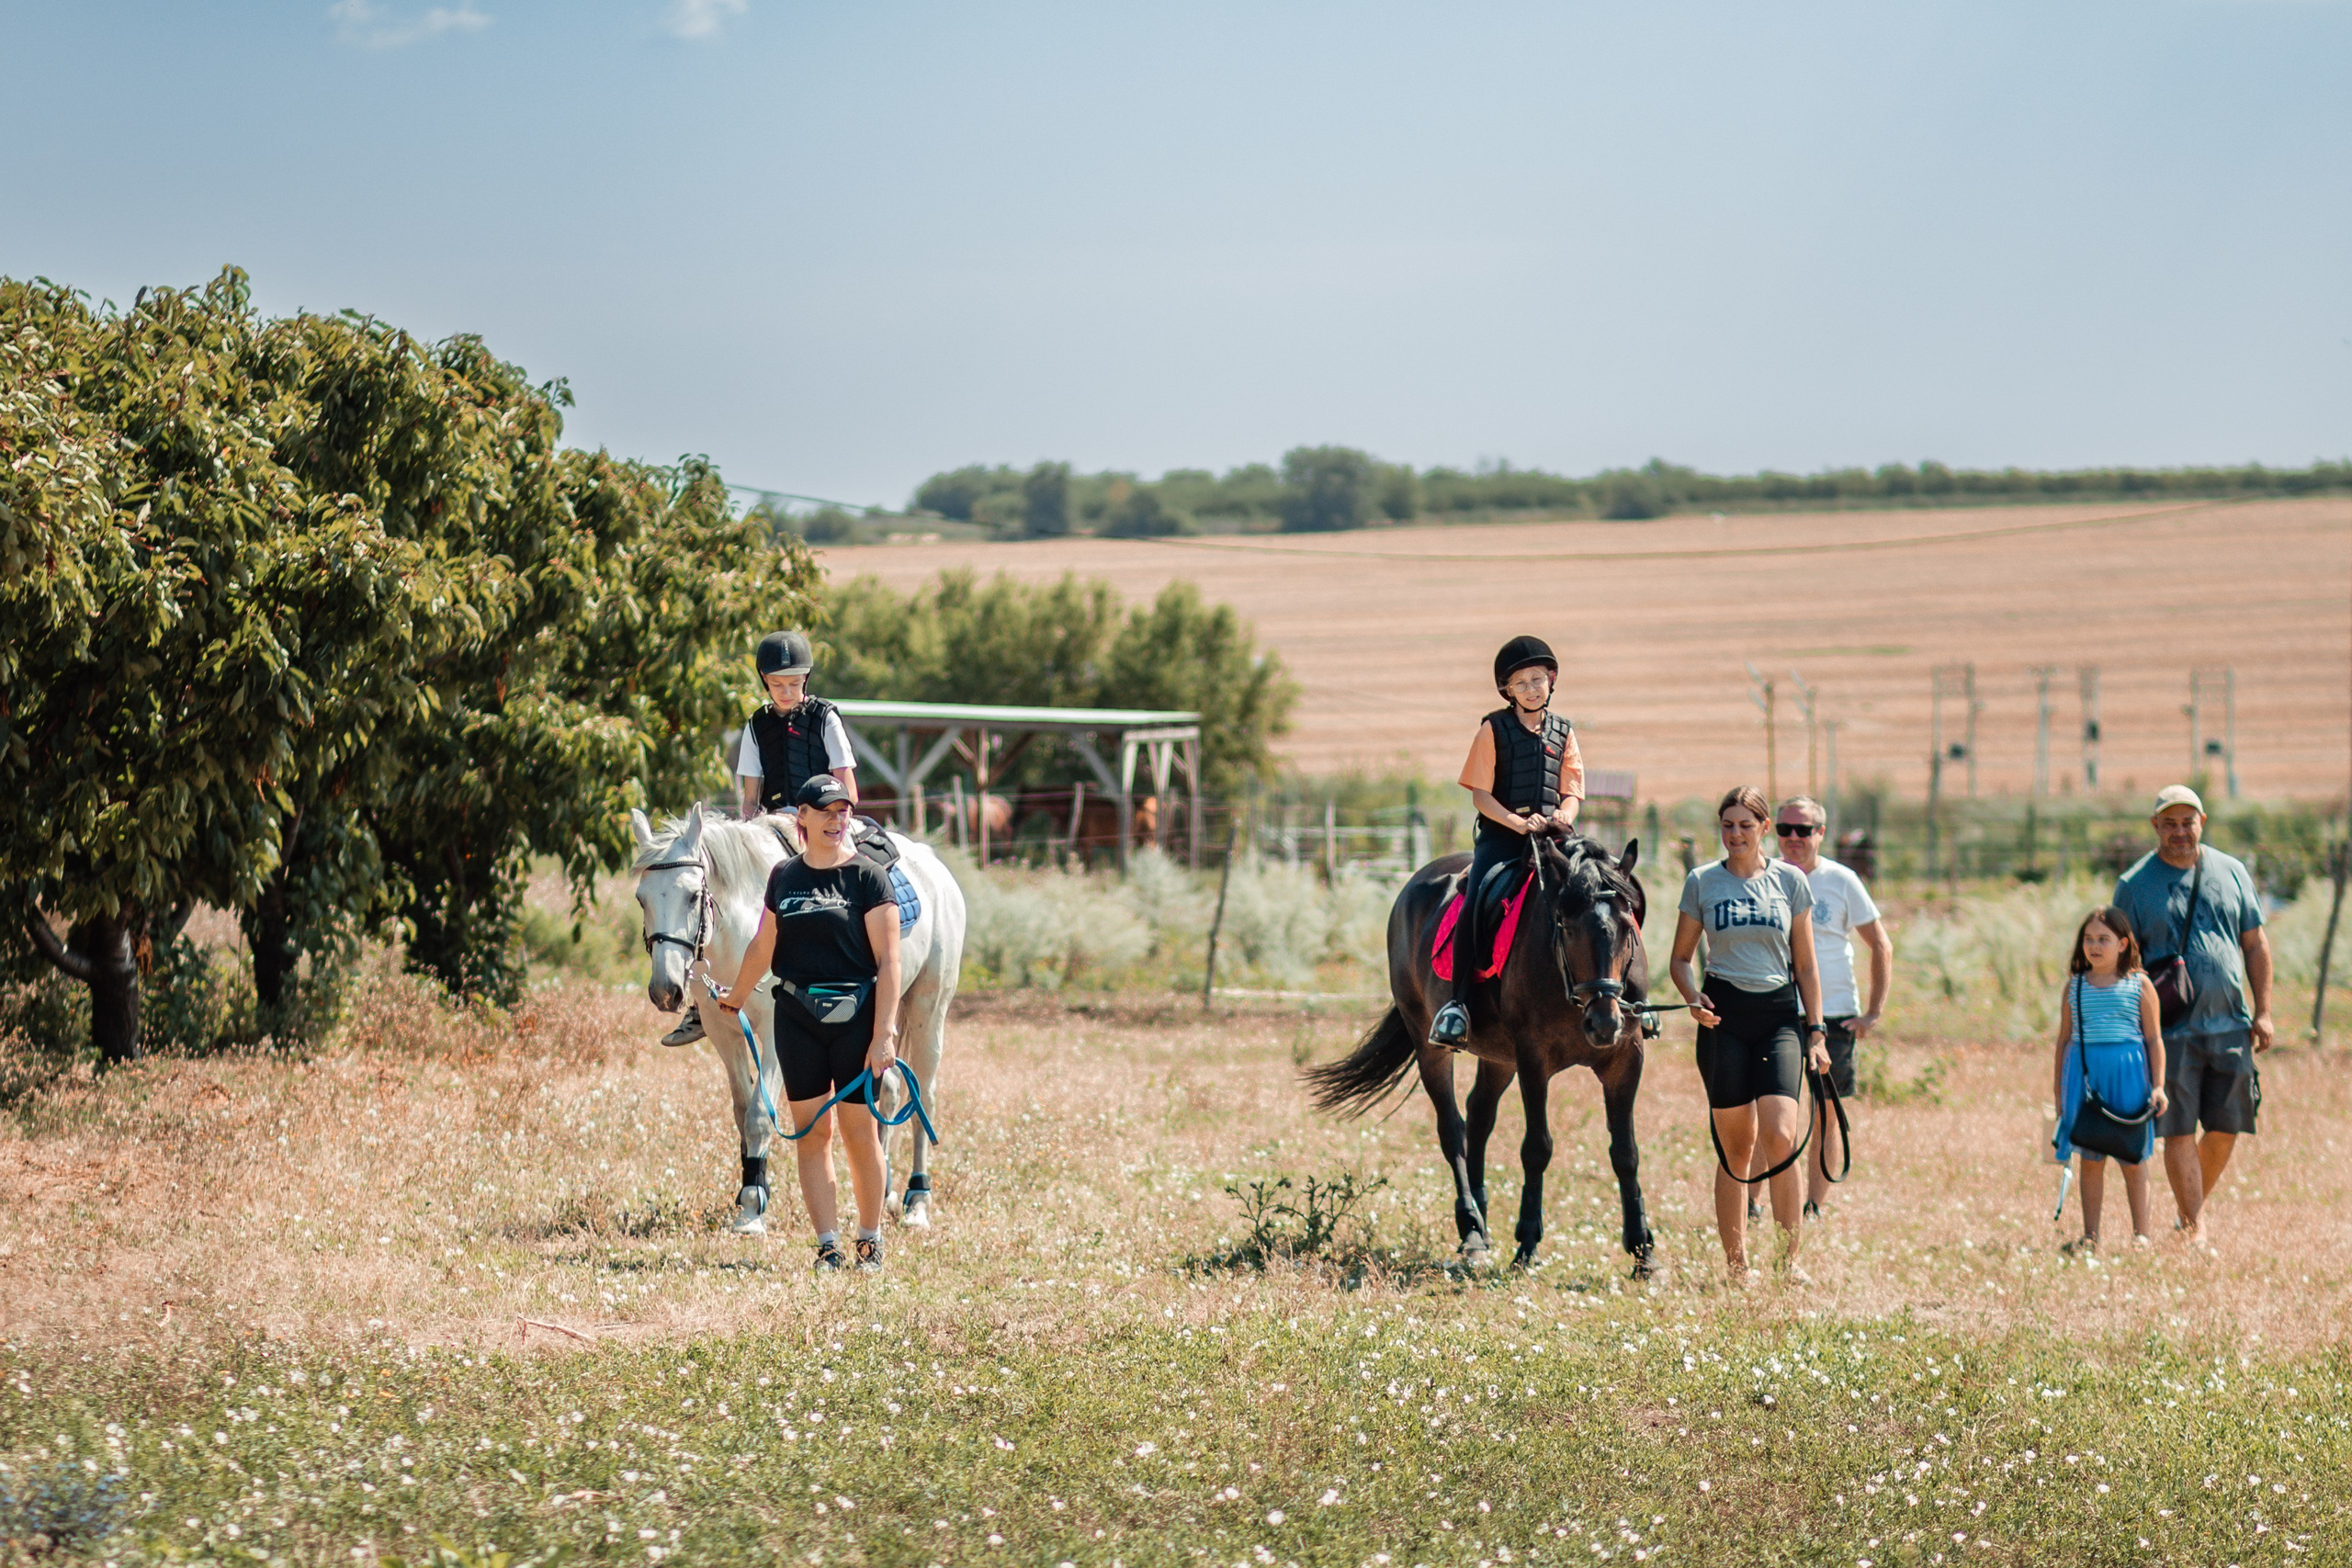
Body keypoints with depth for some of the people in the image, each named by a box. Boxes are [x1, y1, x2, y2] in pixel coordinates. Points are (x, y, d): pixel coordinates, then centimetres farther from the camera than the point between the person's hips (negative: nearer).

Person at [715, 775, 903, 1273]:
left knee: (860, 1132, 0)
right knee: (812, 1132, 2)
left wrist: (884, 1033, -17)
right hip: (797, 1019, 4)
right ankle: (828, 1245, 6)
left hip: (856, 1017, -4)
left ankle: (871, 1241, 15)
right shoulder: (784, 877, 7)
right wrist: (734, 998, 34)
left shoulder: (867, 877, -6)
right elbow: (763, 947, 22)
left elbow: (888, 962, -10)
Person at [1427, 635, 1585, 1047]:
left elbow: (1571, 793, 12)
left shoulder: (1564, 732, 15)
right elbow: (1480, 794, -1)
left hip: (1551, 835, 3)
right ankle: (1458, 1001, -24)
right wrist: (1518, 823, -16)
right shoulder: (1494, 729, 5)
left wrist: (1564, 817, -12)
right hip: (1500, 832, -3)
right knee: (1475, 902, -26)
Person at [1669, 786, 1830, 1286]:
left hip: (1781, 1015, 0)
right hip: (1724, 1018, 0)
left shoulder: (1790, 881, 7)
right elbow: (1681, 958, 11)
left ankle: (1789, 1259, -6)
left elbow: (1805, 965, 10)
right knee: (1735, 1146, 1)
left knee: (1780, 1137, -15)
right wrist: (1694, 998, -9)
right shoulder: (1701, 882, 5)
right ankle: (1737, 1264, 10)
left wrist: (1815, 1031, 5)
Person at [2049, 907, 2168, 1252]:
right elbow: (2064, 1039, 14)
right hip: (2084, 1071, 2)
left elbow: (2154, 1039, 3)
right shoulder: (2075, 987, 9)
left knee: (2133, 1157, 3)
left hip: (2128, 1074, -2)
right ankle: (2090, 1236, 7)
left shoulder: (2139, 986, 1)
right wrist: (2058, 1090, 12)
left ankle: (2141, 1233, 10)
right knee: (2090, 1157, 4)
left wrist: (2158, 1086, -4)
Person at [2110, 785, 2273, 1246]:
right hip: (2171, 1030, -3)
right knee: (2178, 1132, -5)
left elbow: (2255, 944, 13)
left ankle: (2190, 1210, 25)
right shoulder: (2135, 885, 0)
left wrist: (2263, 1012, 7)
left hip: (2230, 1024, 3)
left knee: (2225, 1131, 6)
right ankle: (2196, 1229, 0)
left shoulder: (2231, 872, 9)